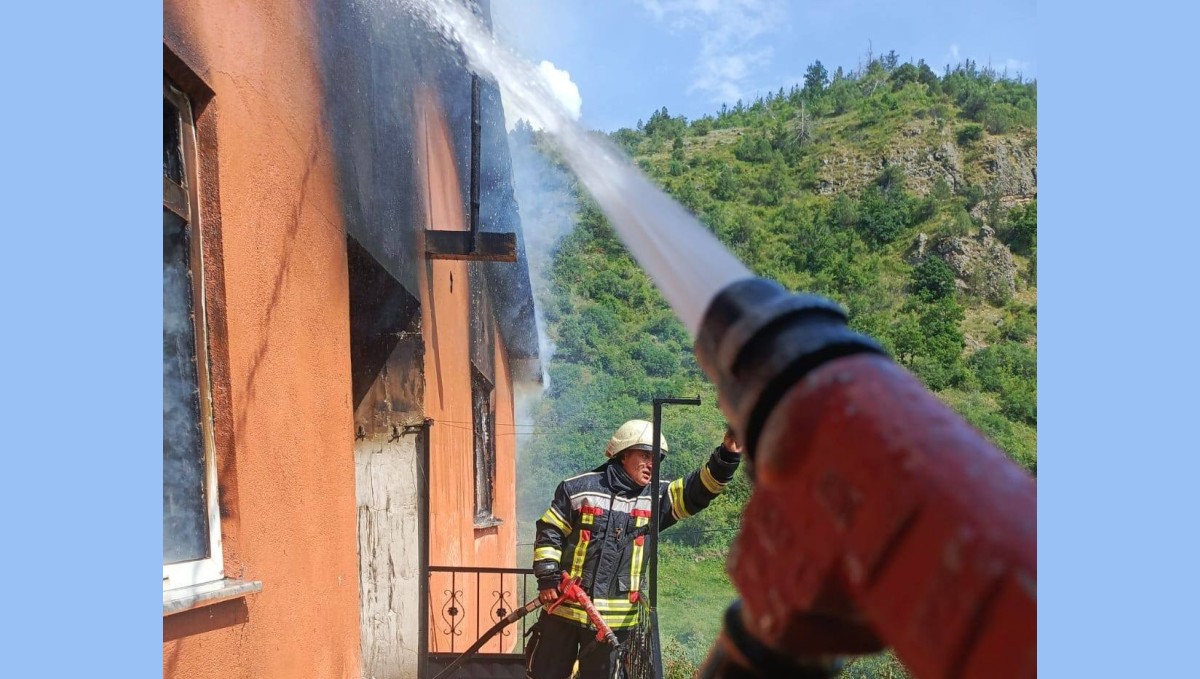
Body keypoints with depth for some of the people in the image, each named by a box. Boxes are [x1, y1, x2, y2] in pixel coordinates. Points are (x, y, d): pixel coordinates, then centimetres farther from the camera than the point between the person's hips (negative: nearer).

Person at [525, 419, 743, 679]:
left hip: (615, 617, 2)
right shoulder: (579, 488, -4)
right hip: (564, 607, -2)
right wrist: (548, 577, -7)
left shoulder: (655, 497, 2)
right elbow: (549, 532, 0)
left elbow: (698, 489, -9)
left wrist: (726, 456, -25)